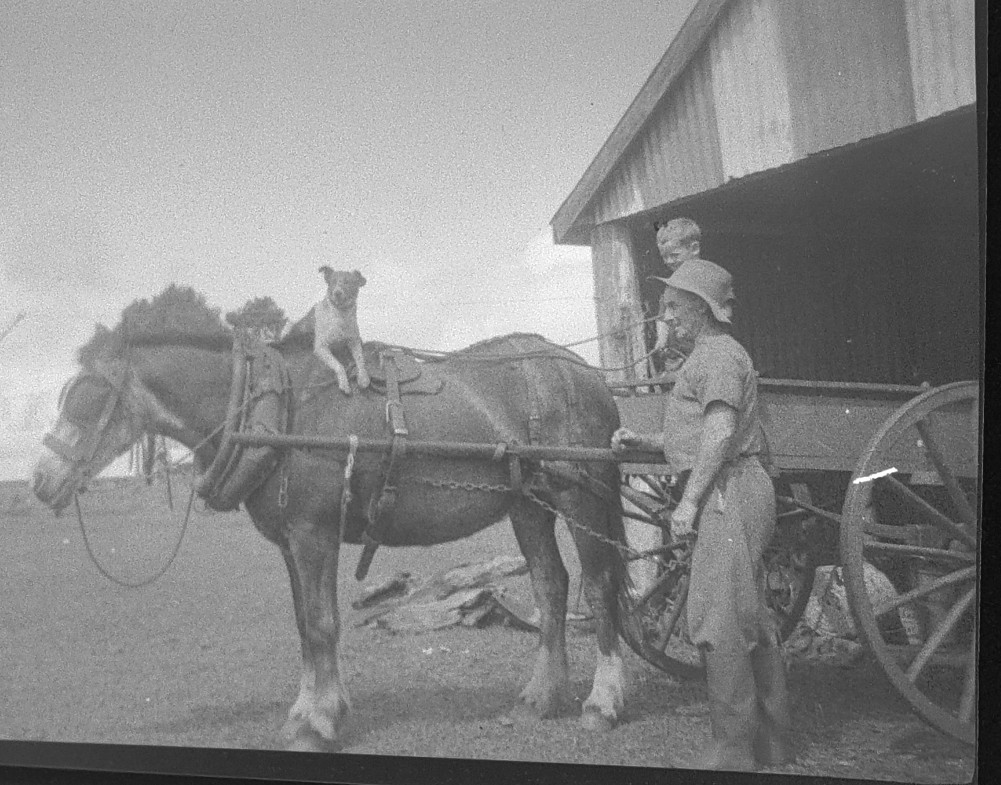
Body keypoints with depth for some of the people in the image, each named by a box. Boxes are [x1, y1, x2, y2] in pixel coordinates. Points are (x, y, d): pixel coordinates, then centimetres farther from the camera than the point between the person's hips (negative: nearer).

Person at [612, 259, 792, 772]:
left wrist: (689, 500, -23)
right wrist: (641, 442, 15)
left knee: (716, 620, -11)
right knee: (751, 620, 13)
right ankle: (770, 742, 20)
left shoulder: (719, 355, -10)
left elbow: (720, 432, -21)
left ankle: (732, 751, -7)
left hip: (729, 493, -11)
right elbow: (694, 439, 27)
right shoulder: (705, 358, 24)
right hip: (732, 495, 11)